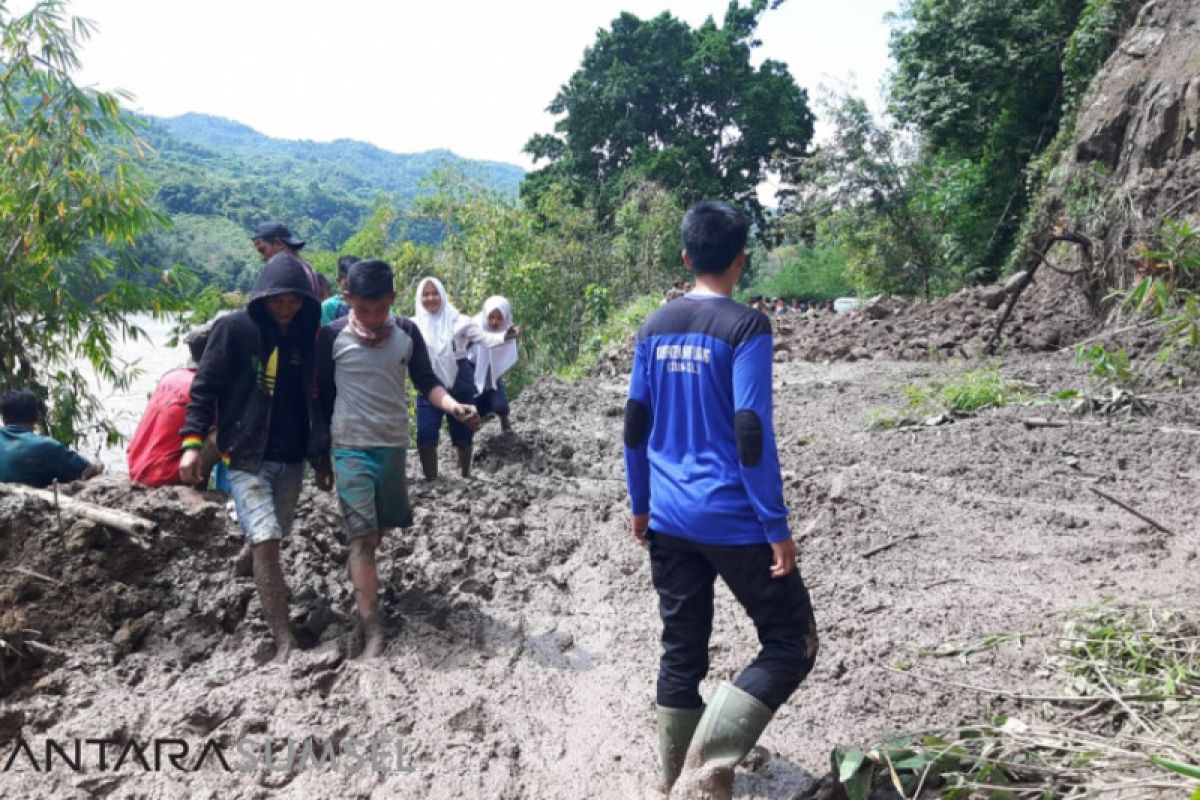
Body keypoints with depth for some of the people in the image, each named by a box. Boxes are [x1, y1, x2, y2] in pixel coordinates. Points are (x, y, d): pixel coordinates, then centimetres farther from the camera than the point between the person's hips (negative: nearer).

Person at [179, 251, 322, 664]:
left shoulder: (304, 337, 7)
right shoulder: (234, 329, -6)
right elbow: (204, 387, -5)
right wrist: (192, 440, -15)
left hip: (291, 458, 5)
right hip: (245, 456, -4)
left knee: (269, 542, 12)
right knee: (264, 541, -14)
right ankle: (284, 642, -12)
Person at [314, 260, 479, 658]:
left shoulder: (407, 332, -1)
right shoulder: (332, 336, -7)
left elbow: (426, 381, 3)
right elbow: (322, 398, 1)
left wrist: (453, 406, -18)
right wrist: (322, 453, 5)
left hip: (394, 445, 3)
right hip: (350, 447, -3)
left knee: (385, 523, 15)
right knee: (362, 536, -9)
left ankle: (362, 572, 43)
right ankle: (373, 634, -11)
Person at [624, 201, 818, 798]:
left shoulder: (654, 327, 6)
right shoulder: (745, 327, -11)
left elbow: (635, 424, 10)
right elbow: (751, 434, -16)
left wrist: (640, 504, 19)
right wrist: (778, 527, -11)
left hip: (668, 518, 6)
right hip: (733, 520, -6)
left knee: (681, 650, 15)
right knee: (791, 642, 6)